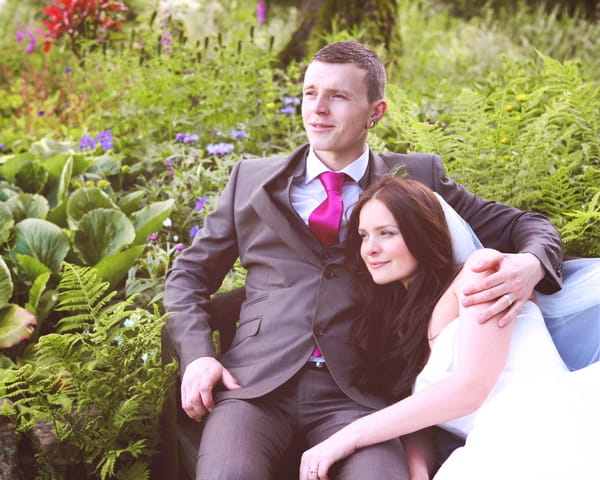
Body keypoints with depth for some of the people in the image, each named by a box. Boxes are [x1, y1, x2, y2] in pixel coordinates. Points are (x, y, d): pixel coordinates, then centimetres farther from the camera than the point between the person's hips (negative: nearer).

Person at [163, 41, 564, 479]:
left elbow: (523, 226, 14)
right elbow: (189, 273, 19)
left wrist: (530, 265, -11)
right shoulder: (252, 178, 16)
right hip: (256, 380, 1)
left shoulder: (417, 178, 12)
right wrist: (197, 356, 0)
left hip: (354, 394, 0)